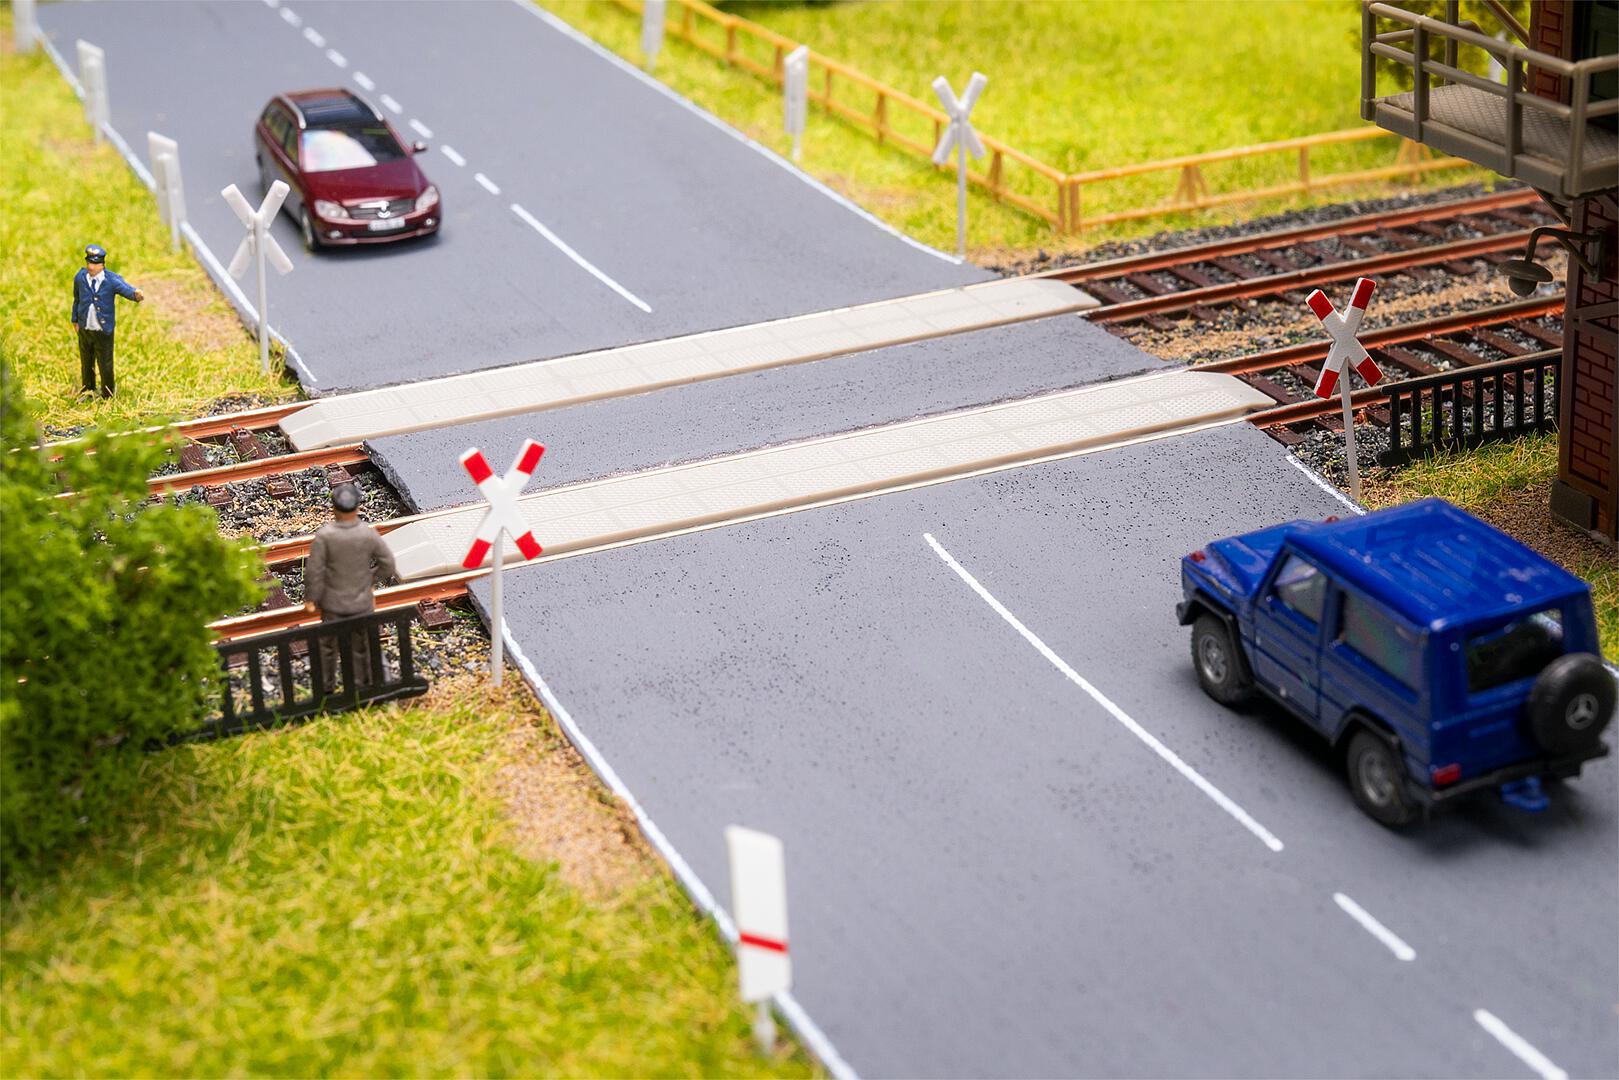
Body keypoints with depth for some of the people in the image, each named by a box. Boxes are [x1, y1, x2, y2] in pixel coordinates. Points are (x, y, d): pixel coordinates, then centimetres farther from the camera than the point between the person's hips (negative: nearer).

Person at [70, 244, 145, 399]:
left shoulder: (111, 280, -13)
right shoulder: (80, 278, -3)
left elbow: (125, 288, -27)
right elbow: (77, 299, 11)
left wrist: (136, 294, -51)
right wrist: (75, 319, 17)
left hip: (104, 332, -3)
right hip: (84, 329, 3)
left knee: (105, 365, 2)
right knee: (86, 363, 19)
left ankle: (107, 396, 20)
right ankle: (87, 391, 40)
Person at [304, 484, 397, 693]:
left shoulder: (324, 536, -24)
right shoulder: (369, 534, -18)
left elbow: (314, 571, -20)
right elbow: (388, 565, -9)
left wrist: (310, 598, -5)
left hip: (333, 602, 0)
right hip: (361, 602, 0)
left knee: (328, 644, 23)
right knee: (362, 647, 19)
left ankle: (327, 686, 38)